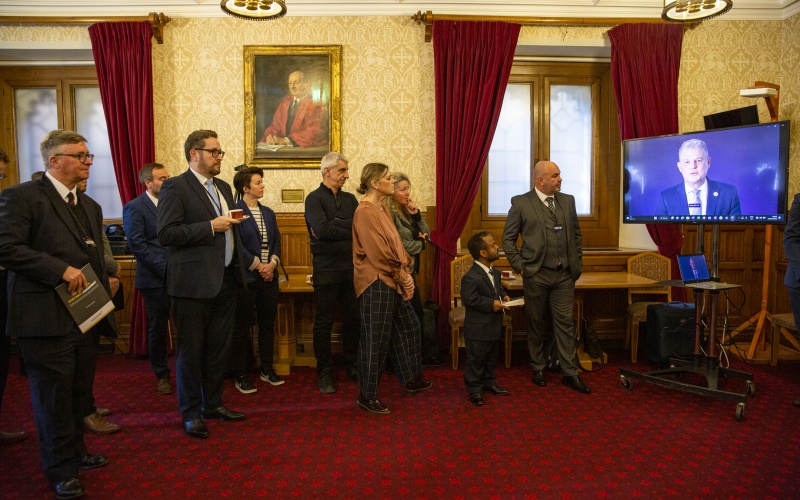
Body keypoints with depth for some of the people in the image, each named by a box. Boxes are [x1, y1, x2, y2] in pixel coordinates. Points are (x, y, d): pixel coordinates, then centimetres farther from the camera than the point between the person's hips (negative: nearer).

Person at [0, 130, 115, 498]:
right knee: (53, 397, 5)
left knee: (79, 393, 16)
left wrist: (103, 295, 11)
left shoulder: (90, 206, 17)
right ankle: (60, 469, 21)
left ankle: (76, 453, 33)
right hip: (48, 318, -7)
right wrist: (61, 270, -20)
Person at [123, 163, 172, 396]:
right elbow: (137, 244, -12)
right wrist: (165, 268, -16)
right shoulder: (134, 208, -5)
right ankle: (162, 375, 24)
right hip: (155, 279, -4)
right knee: (158, 329, 8)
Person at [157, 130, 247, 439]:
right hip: (194, 282, -7)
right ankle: (190, 413, 19)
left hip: (225, 280, 7)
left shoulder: (223, 188, 16)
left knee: (219, 348, 15)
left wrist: (237, 261, 16)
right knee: (191, 351, 5)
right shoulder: (175, 187, -8)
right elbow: (166, 234, -17)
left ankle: (213, 404, 30)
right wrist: (210, 226, -20)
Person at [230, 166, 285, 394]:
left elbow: (277, 242, 11)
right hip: (246, 277, -6)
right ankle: (240, 375, 13)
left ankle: (267, 370, 25)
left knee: (268, 324, 12)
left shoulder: (268, 213, 13)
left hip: (269, 276, 6)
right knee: (242, 327, 3)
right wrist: (258, 266, -12)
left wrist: (272, 264, -5)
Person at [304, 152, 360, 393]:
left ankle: (352, 366, 25)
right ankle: (324, 372, 16)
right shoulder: (314, 198, -3)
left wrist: (333, 225, -14)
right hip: (326, 269, -5)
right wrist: (349, 231, -7)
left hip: (352, 267, 5)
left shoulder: (350, 199, 14)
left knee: (353, 319, 10)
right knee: (323, 323, 4)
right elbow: (322, 229, -19)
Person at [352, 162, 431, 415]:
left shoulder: (382, 208, 12)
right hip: (377, 282, -10)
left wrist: (406, 272, 2)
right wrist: (402, 276, -13)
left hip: (393, 280, 10)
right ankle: (367, 395, 13)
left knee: (409, 326, 19)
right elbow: (379, 252, -21)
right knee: (375, 339, -1)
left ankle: (412, 379, 35)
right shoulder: (365, 211, -17)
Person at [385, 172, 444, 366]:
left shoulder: (406, 211, 11)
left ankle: (422, 354, 25)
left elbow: (426, 234, 10)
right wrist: (420, 245, -3)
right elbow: (399, 244, -19)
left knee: (416, 314, 14)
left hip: (410, 270, 9)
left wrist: (416, 214, -4)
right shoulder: (389, 213, -15)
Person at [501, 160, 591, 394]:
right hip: (536, 274, -3)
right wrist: (519, 266, -6)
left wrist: (577, 263, 9)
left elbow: (576, 234, 15)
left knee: (565, 322, 5)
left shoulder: (568, 200, 8)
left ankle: (570, 373, 15)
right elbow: (508, 238, -1)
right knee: (535, 323, 9)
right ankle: (538, 369, 25)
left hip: (565, 274, 3)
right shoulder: (520, 203, -4)